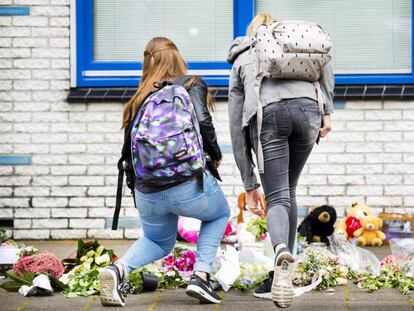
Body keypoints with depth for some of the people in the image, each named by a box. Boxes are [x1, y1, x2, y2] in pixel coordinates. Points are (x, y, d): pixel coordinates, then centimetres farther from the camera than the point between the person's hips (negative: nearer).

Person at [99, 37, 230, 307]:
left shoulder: (140, 97, 15)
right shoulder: (192, 85, 3)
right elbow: (203, 123, -11)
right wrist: (216, 156, 4)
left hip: (147, 193, 4)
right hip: (189, 184, -4)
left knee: (159, 241, 30)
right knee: (219, 214, 29)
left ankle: (118, 270, -1)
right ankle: (201, 276, 9)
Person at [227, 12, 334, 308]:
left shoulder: (240, 63, 32)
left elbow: (237, 130, 27)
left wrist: (250, 185, 28)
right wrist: (327, 112, 12)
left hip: (267, 115, -1)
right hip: (307, 108, 1)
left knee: (277, 198, 2)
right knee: (288, 192, 18)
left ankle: (283, 252, -32)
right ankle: (279, 278, 16)